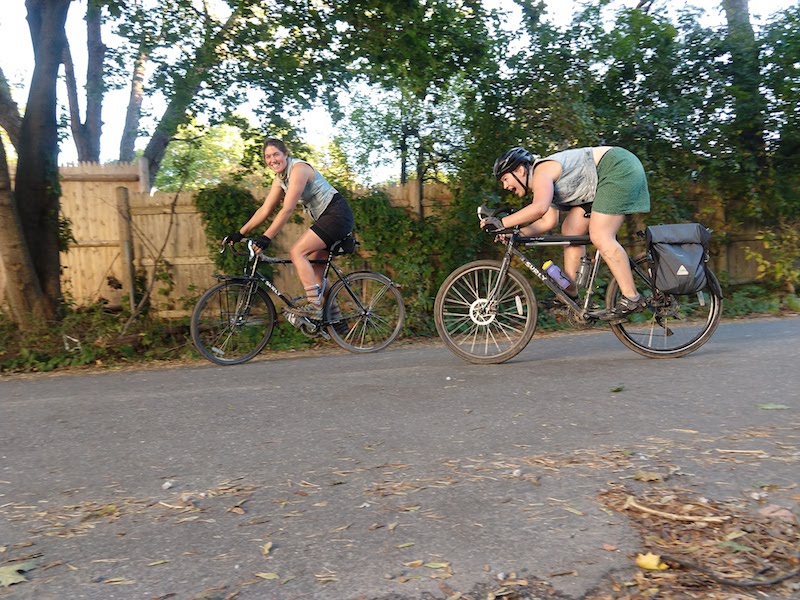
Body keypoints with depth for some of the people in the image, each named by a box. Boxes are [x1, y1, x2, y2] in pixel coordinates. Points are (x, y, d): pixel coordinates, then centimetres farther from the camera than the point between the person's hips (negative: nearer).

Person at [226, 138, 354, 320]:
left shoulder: (299, 169, -18)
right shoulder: (279, 179, 9)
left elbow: (287, 210, -25)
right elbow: (265, 210, 10)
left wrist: (266, 238, -28)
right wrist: (240, 233, 5)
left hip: (337, 214, -10)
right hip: (325, 218, 10)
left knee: (296, 252, -18)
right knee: (315, 271, 10)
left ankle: (314, 306, -18)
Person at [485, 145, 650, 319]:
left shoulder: (542, 171, -19)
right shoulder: (539, 186, 11)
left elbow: (539, 208, -37)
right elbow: (549, 221, 6)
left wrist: (501, 223, -33)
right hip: (605, 180, 10)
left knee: (600, 237, -18)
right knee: (570, 231, 7)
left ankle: (631, 298, -13)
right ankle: (570, 293, 11)